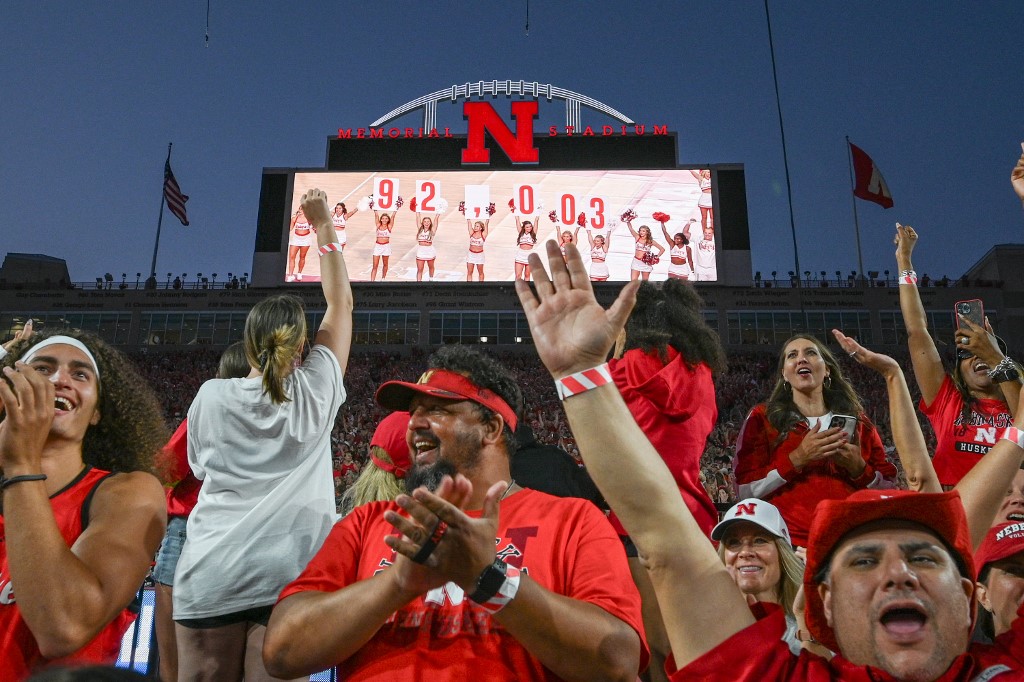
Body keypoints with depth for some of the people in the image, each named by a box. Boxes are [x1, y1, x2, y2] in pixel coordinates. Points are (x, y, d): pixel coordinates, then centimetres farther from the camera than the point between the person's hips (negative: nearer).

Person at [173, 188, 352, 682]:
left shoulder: (212, 396, 4)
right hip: (287, 572, -1)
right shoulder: (315, 392, 4)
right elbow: (341, 303, 15)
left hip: (211, 573, 1)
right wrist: (324, 227, 22)